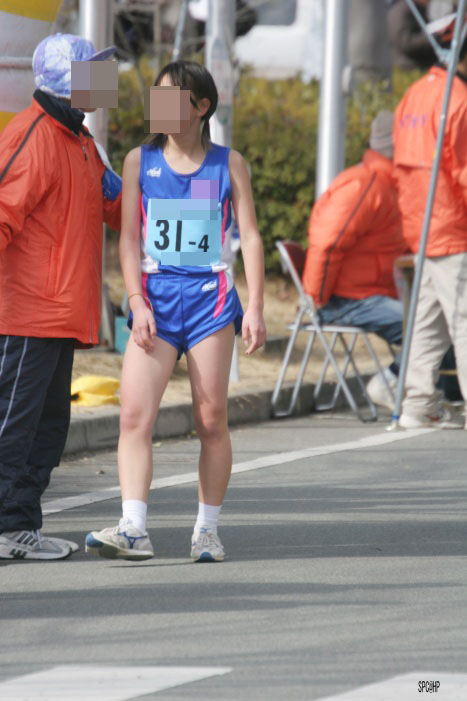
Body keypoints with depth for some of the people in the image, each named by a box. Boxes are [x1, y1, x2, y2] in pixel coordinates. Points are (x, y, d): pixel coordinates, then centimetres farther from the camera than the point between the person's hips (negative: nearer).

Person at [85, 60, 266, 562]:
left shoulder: (228, 164, 5)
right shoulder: (140, 160, 7)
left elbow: (250, 237, 5)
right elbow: (129, 238, 5)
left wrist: (255, 308, -3)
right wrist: (137, 303, -6)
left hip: (210, 295, -1)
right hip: (156, 297, 1)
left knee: (212, 420, 2)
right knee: (134, 414, -13)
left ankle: (207, 529, 12)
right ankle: (133, 529, -18)